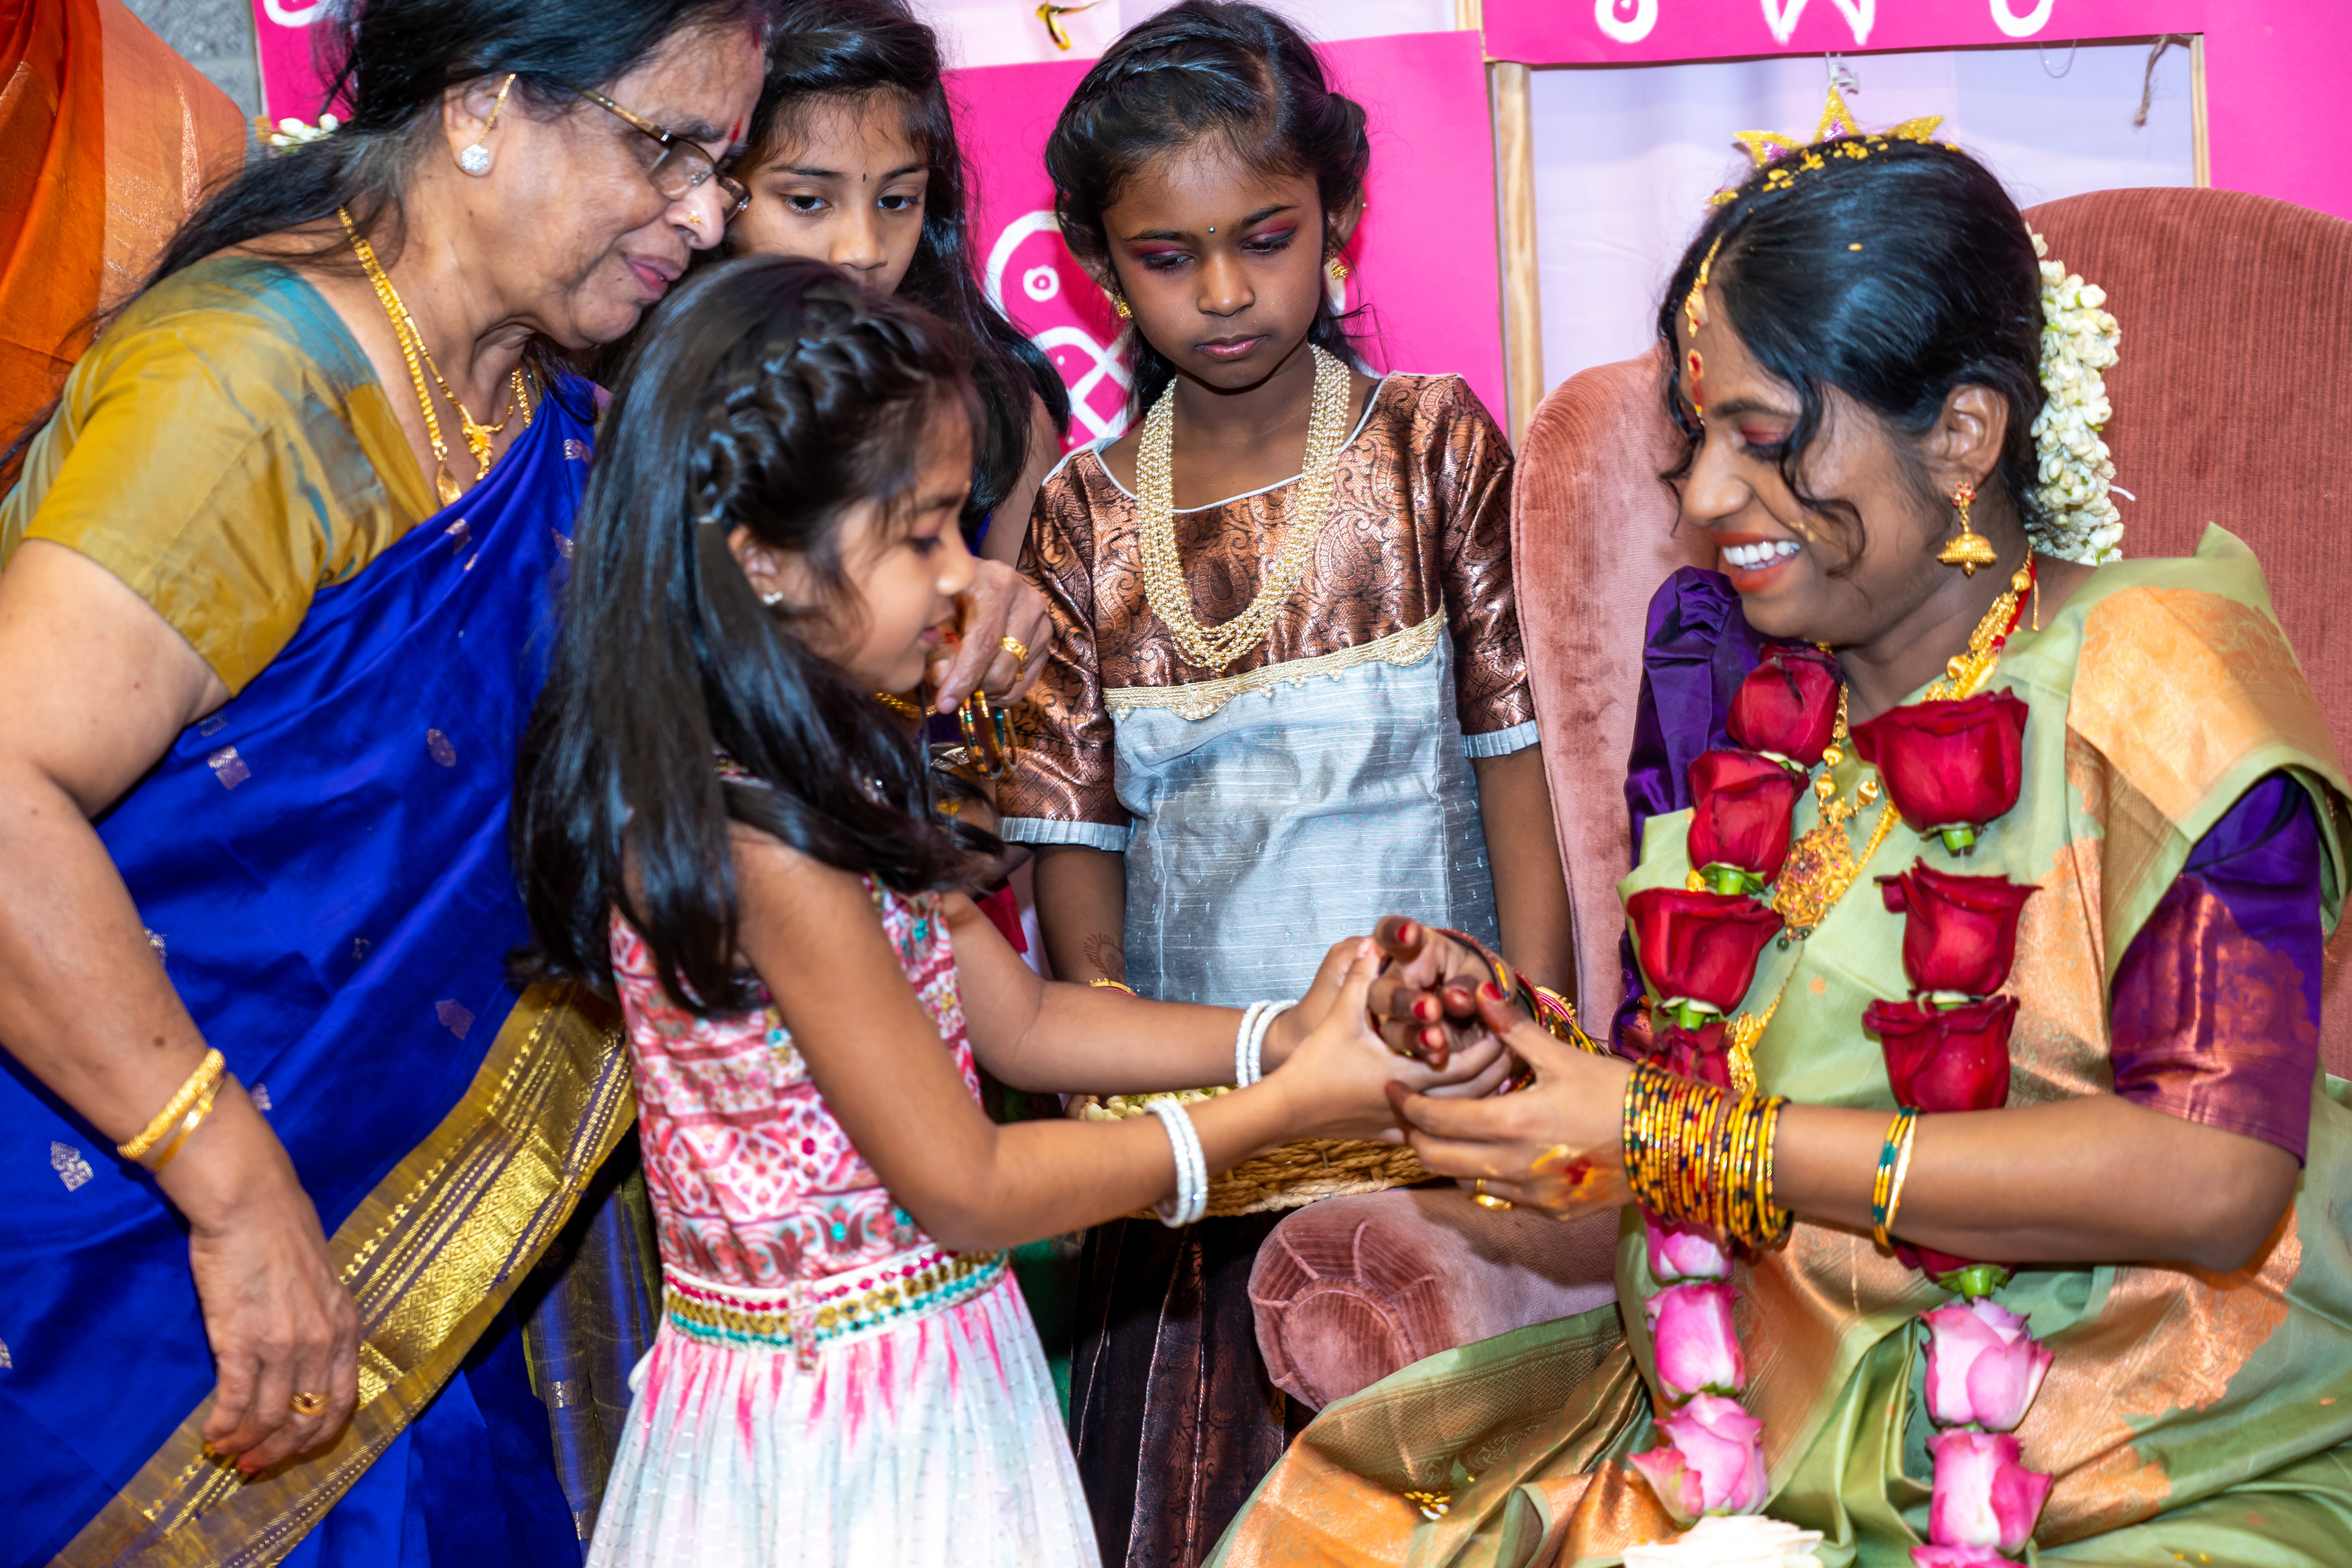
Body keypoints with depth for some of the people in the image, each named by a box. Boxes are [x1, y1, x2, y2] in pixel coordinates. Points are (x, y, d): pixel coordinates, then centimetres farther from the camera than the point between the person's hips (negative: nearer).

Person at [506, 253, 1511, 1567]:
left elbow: (1020, 1019, 8)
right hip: (846, 1431, -8)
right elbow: (968, 1190, -20)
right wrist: (1284, 1109, -15)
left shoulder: (827, 773, 3)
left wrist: (1282, 1035, -3)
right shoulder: (759, 848, -26)